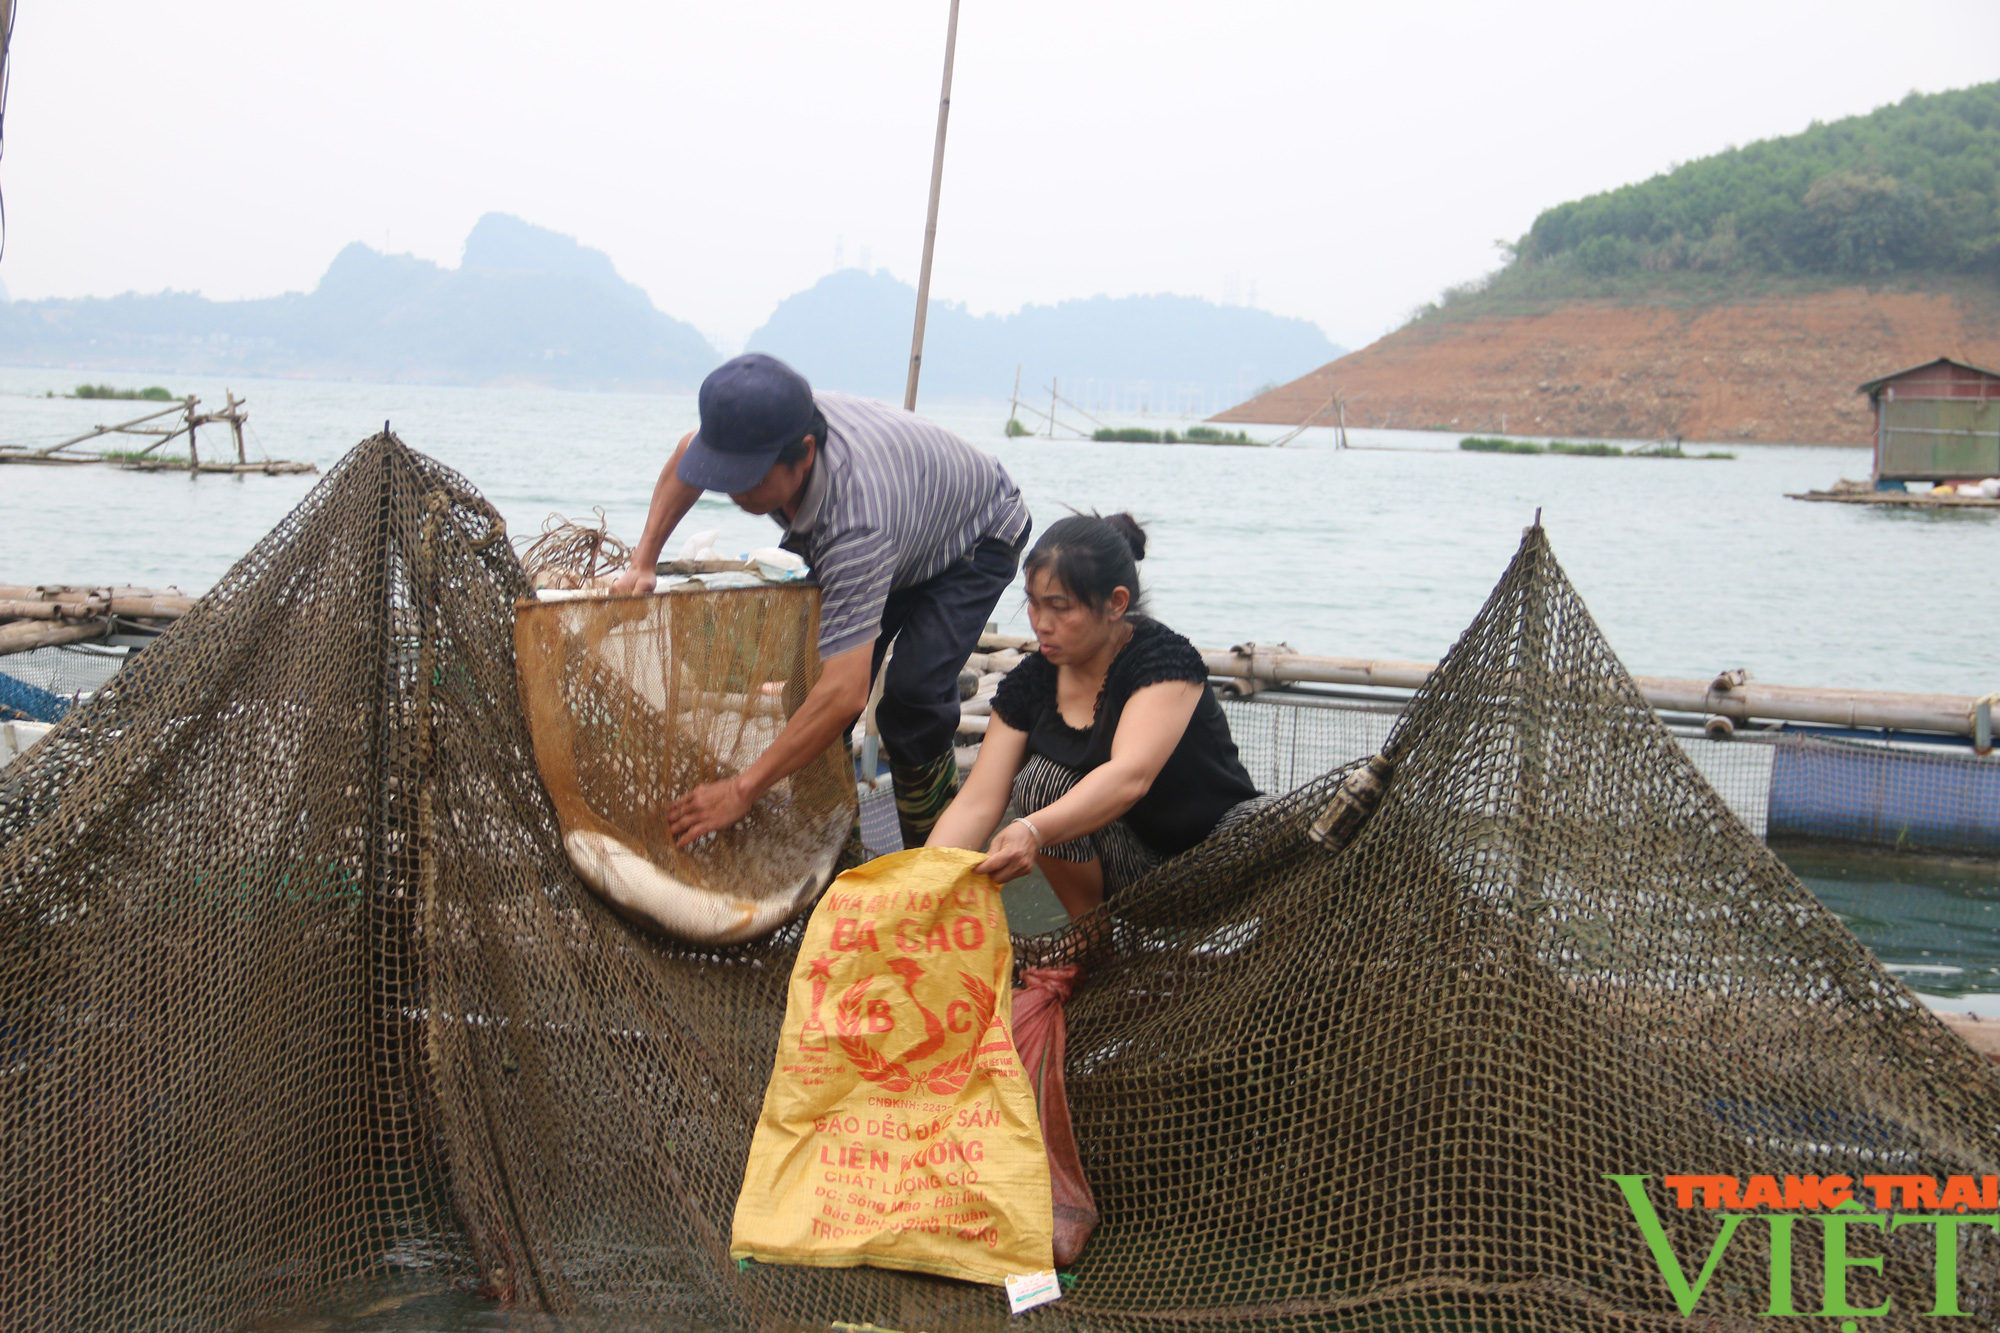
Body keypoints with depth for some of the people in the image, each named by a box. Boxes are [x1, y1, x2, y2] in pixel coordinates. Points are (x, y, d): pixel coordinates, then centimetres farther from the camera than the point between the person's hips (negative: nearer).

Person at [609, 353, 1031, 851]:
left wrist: (742, 790, -44)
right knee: (814, 672, -5)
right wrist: (642, 563, -6)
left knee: (913, 689, -26)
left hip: (976, 538, -7)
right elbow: (689, 453, 1)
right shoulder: (762, 432, -28)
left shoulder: (855, 522, -49)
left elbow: (845, 694, -50)